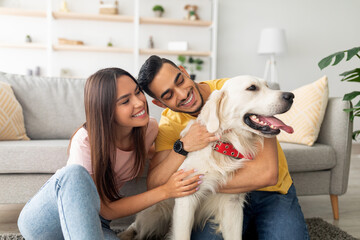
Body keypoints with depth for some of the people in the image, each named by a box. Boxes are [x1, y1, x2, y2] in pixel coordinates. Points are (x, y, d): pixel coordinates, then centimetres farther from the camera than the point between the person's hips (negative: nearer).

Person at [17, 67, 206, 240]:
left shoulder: (150, 128, -11)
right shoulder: (84, 142, -27)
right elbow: (107, 211, -22)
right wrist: (165, 191, -30)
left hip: (90, 220, 4)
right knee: (75, 173, -37)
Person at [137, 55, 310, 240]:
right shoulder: (169, 124, -10)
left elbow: (267, 173, -30)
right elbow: (153, 186, -18)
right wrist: (182, 147, -33)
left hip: (272, 190, -2)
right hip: (227, 196, 3)